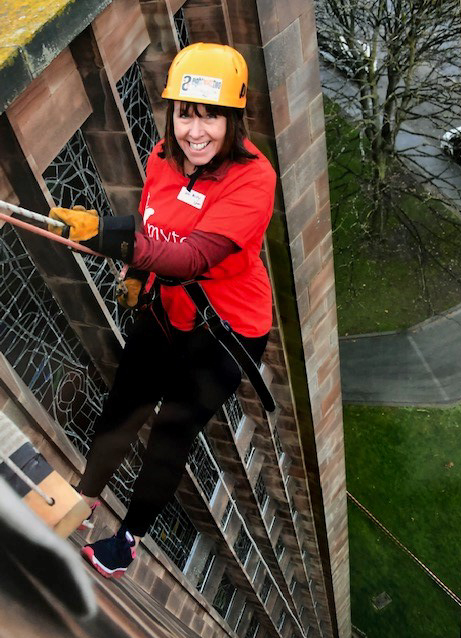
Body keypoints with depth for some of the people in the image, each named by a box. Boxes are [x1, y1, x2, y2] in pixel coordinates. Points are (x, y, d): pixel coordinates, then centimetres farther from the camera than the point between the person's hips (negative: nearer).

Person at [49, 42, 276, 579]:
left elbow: (195, 257, -39)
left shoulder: (252, 177, -25)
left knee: (173, 430, 4)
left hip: (227, 329, -5)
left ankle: (130, 534, 29)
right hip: (166, 313, 6)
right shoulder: (162, 157, -6)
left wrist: (111, 236, -49)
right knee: (120, 407, 13)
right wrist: (137, 275, 10)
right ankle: (85, 498, 40)